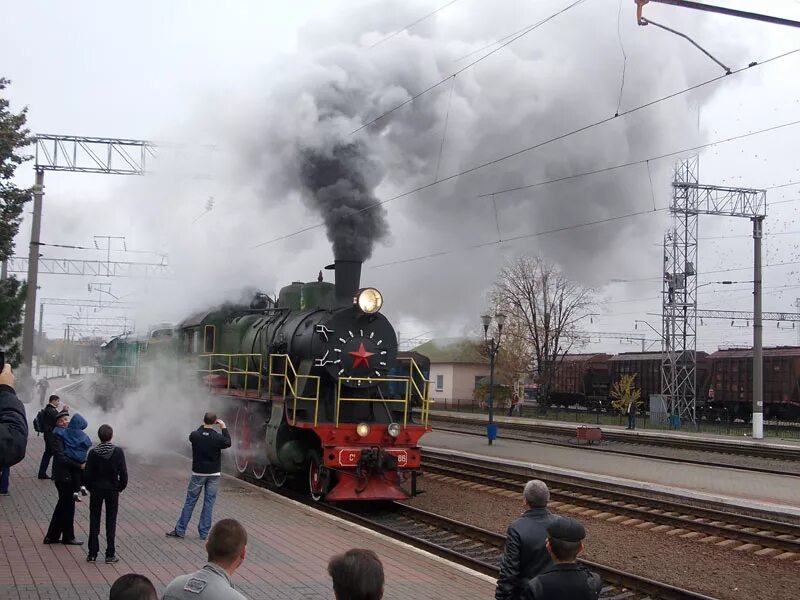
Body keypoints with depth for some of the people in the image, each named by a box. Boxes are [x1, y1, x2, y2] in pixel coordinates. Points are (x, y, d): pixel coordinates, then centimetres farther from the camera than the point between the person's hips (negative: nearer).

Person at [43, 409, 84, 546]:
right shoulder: (57, 436, -15)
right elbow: (61, 457, -23)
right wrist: (79, 466, -22)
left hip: (70, 475, 9)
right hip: (64, 476, -9)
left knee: (63, 505, 15)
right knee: (68, 506, 3)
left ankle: (51, 536, 24)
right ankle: (68, 537, 16)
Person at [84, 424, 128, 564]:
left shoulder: (93, 452, -10)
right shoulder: (118, 452, -12)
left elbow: (87, 474, -7)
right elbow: (123, 473, -10)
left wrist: (90, 487, 8)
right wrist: (120, 487, 5)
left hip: (96, 490, 1)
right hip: (112, 490, -1)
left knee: (94, 521, 11)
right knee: (111, 522, 8)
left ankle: (92, 553, 11)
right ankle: (110, 554, 7)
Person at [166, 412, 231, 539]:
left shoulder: (194, 435, -11)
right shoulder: (217, 437, -13)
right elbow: (228, 443, 6)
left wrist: (204, 426, 14)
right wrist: (224, 428, 6)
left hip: (198, 473, 1)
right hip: (214, 474, -1)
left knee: (190, 501, 8)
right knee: (209, 503, 6)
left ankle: (180, 530, 11)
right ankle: (204, 532, 8)